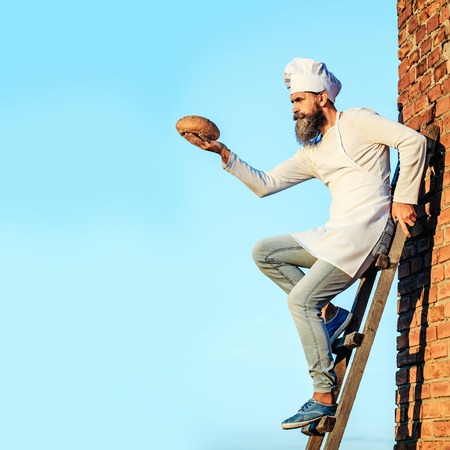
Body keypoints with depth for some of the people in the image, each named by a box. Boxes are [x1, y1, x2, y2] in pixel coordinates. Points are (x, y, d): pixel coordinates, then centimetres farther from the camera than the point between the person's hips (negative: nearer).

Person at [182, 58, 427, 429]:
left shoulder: (355, 121, 0)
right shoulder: (312, 153, 22)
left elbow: (413, 140, -9)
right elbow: (265, 184, 20)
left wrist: (404, 199, -12)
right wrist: (224, 154, 10)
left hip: (367, 228, -9)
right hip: (333, 233, 9)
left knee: (300, 299, -18)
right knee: (264, 252, 7)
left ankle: (324, 396, -12)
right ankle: (329, 312, 2)